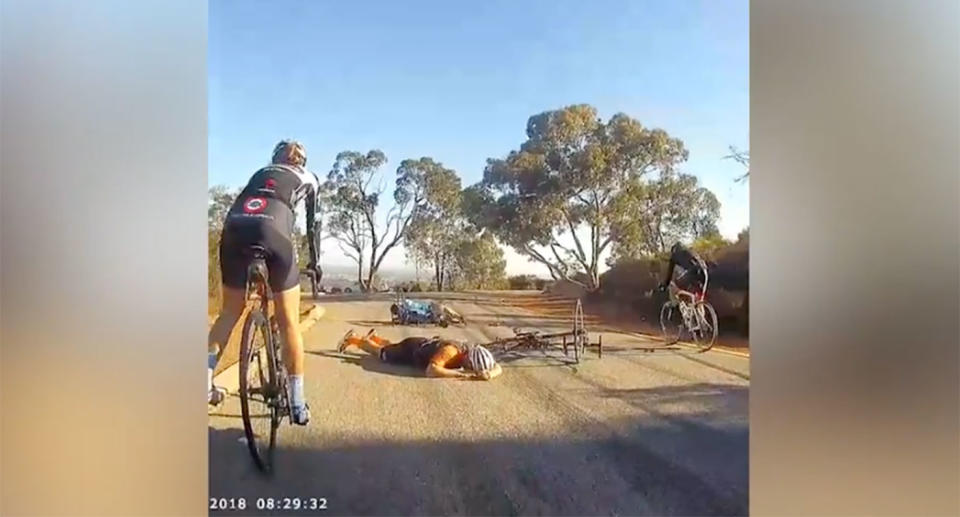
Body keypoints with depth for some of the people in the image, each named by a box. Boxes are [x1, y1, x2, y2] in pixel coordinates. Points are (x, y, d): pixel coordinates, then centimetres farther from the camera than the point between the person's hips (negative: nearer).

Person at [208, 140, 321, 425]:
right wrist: (314, 263, 34)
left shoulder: (261, 172, 36)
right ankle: (297, 403, 7)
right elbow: (312, 225, 25)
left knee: (229, 313, 22)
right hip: (272, 231, -3)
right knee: (290, 322, 5)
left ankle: (206, 380, 13)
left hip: (233, 228, 4)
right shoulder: (308, 178, 27)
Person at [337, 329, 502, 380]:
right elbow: (430, 371, -58)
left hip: (426, 347, 6)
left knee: (390, 346, 36)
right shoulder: (450, 351, -47)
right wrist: (462, 374, -58)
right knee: (382, 352, 22)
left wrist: (490, 374, -45)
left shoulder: (472, 353, -28)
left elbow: (498, 368, -21)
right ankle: (353, 339, 44)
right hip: (411, 350, -6)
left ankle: (374, 337, 61)